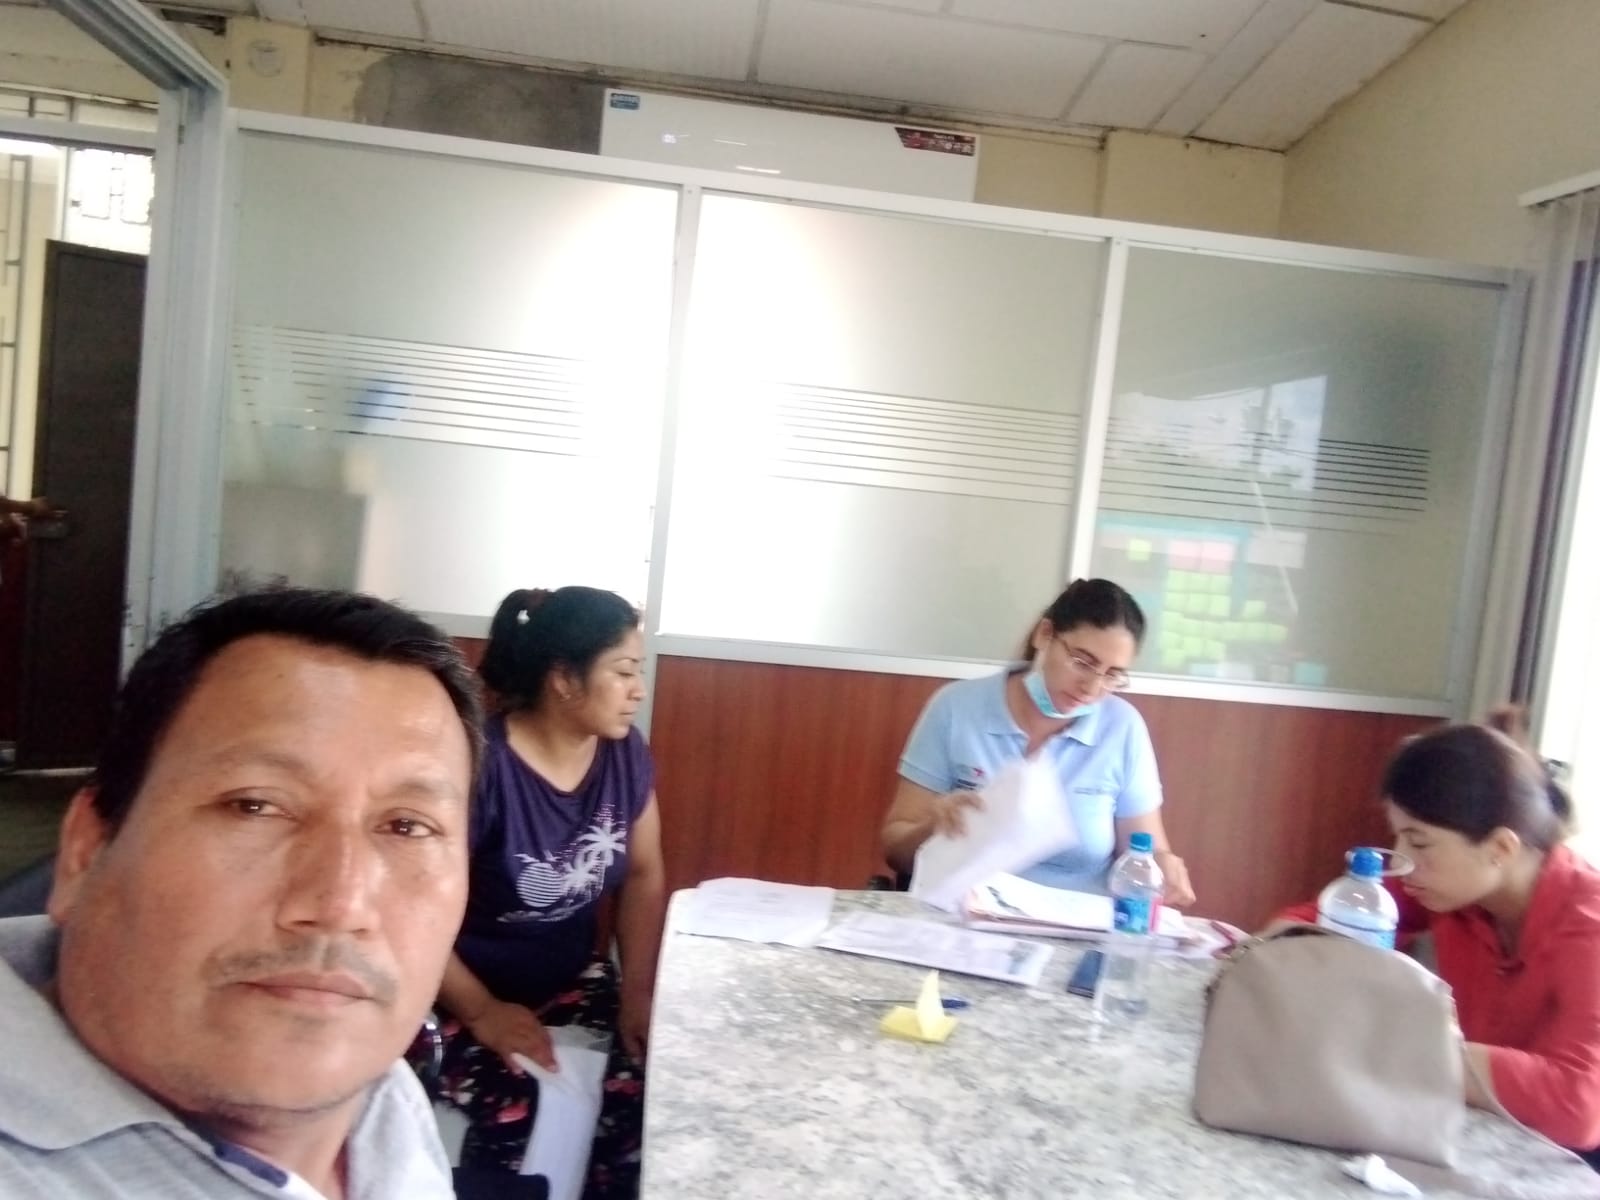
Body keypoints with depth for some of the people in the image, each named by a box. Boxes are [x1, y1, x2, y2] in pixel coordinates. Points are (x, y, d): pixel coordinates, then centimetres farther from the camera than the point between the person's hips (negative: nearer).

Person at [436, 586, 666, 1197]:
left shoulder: (624, 753, -2)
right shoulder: (479, 764, -22)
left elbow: (644, 875, 6)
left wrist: (638, 993, -3)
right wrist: (481, 1011, -19)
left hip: (573, 979, 5)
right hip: (463, 993, -5)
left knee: (649, 1086, -20)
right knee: (515, 1105, -31)